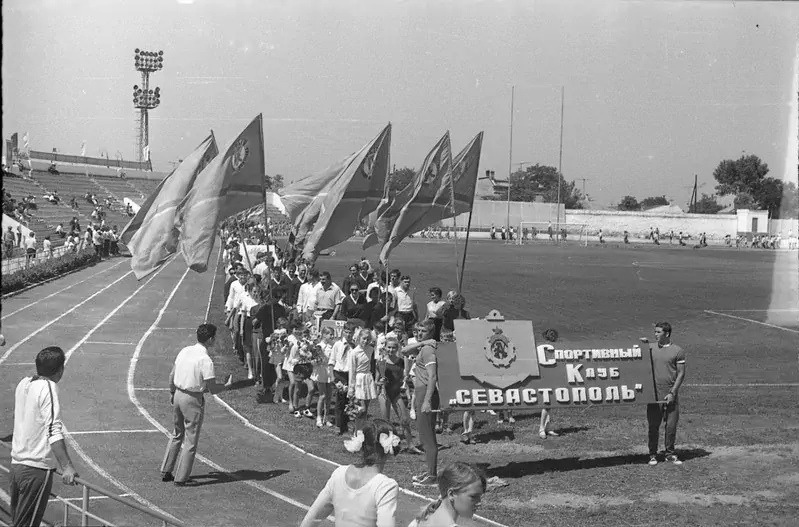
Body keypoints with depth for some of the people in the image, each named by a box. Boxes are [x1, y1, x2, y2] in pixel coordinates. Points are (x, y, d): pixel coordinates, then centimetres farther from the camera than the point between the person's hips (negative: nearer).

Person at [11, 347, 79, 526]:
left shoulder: (23, 383, 8)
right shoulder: (48, 387, -15)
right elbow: (54, 431, -22)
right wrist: (66, 466, -24)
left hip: (16, 463, 8)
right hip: (36, 470, -8)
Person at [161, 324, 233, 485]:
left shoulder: (184, 351, 2)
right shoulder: (205, 360, -19)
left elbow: (172, 375, 10)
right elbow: (212, 389, -17)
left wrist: (173, 392, 24)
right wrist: (227, 385, 1)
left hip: (178, 395, 7)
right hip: (193, 400, -7)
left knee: (177, 435, 22)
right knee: (190, 440, 6)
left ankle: (166, 472, 27)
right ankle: (180, 478, 9)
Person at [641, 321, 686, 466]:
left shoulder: (678, 351, 1)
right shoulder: (651, 349, 10)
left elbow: (681, 374, -1)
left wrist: (672, 393, -9)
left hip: (671, 394, -2)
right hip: (654, 393, 2)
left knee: (671, 426, 3)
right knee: (653, 426, 2)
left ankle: (670, 454, 15)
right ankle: (653, 455, 10)